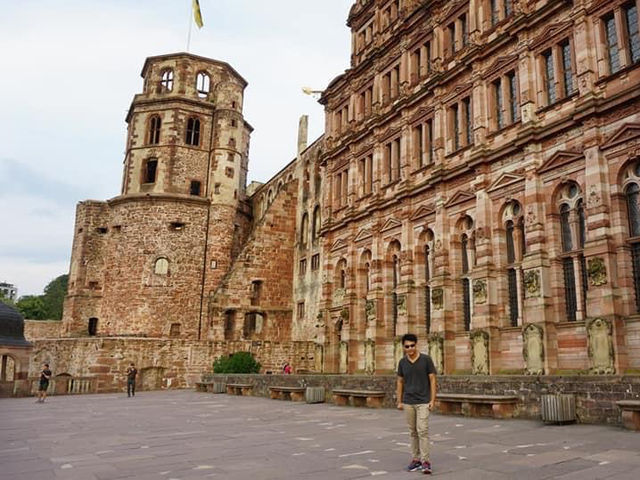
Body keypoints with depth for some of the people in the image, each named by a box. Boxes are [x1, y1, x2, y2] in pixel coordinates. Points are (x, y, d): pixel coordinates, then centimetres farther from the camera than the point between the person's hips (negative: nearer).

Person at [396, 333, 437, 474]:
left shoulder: (426, 359, -7)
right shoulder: (402, 362, 2)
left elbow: (432, 380, -5)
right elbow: (400, 382, 10)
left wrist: (432, 400, -11)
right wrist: (399, 402, 5)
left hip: (423, 402, -3)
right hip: (408, 402, 4)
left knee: (423, 431, -10)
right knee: (413, 432, 10)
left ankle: (425, 461, -5)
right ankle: (416, 460, 19)